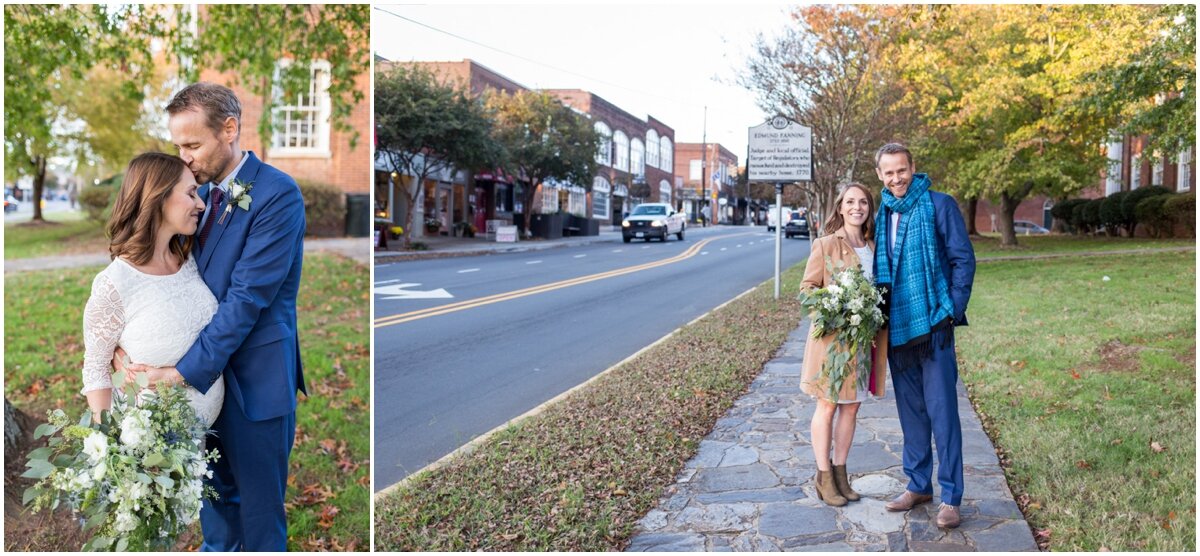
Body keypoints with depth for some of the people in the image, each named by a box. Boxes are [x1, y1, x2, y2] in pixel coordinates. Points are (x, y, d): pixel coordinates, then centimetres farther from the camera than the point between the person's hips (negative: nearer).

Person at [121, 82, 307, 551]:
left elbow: (247, 297, -21)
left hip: (254, 376, -7)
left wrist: (185, 371, -22)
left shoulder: (277, 194, -17)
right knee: (214, 489, 22)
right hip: (206, 368, 7)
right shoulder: (202, 191, 6)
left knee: (258, 503, 8)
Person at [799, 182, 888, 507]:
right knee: (827, 406, 3)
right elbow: (807, 287, -5)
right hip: (832, 335, -5)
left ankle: (840, 473, 23)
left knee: (851, 406, 11)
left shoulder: (873, 247, 10)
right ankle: (824, 477, 14)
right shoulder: (825, 245, -7)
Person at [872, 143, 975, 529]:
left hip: (932, 326, -5)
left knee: (942, 411, -3)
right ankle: (918, 485, 25)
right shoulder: (881, 215, 11)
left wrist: (952, 311, -11)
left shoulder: (939, 206, -5)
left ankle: (951, 497, 4)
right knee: (910, 410, 13)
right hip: (896, 328, 6)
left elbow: (963, 260, -5)